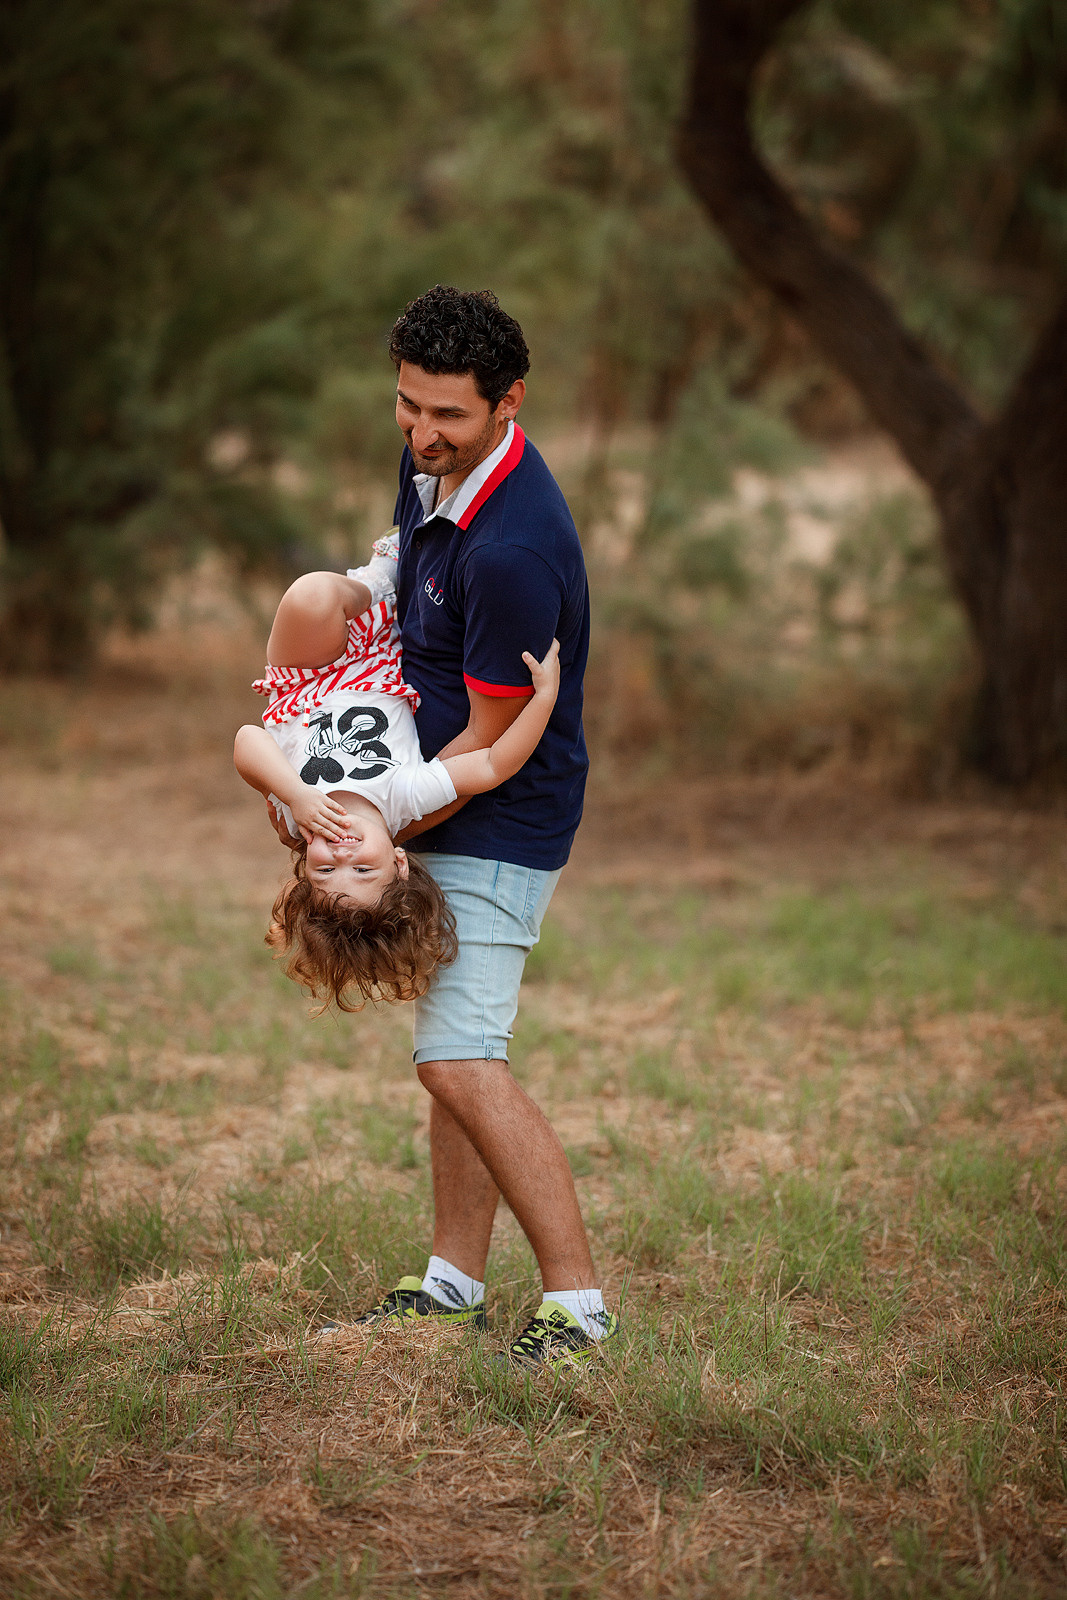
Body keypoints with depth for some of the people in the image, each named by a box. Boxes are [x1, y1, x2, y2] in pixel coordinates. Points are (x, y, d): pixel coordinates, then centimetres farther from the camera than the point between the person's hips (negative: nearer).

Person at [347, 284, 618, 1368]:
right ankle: (455, 1282, 22)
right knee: (451, 1049, 14)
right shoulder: (431, 465, 1)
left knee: (459, 1061, -15)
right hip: (445, 807, 10)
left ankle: (577, 1302, -10)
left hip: (498, 826, -10)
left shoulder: (511, 551, -28)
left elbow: (488, 742, -21)